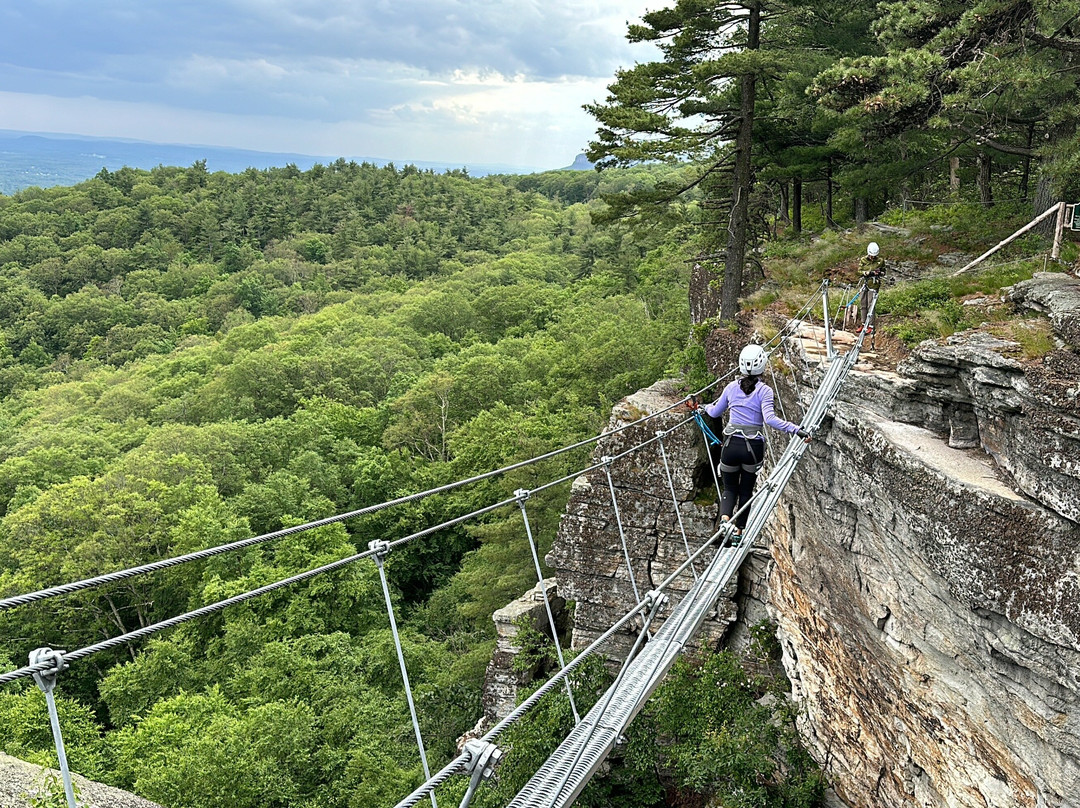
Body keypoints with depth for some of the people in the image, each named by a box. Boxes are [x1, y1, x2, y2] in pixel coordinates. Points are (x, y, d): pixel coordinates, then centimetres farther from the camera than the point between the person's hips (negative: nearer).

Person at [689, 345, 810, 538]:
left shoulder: (732, 387, 4)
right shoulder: (764, 390, -6)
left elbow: (715, 412, 16)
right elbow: (770, 419, -20)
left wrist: (706, 407, 38)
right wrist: (797, 430, -21)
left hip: (731, 445, 2)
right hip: (753, 447, -2)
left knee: (729, 488, 17)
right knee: (746, 491, 17)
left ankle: (725, 518, -12)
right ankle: (739, 531, 16)